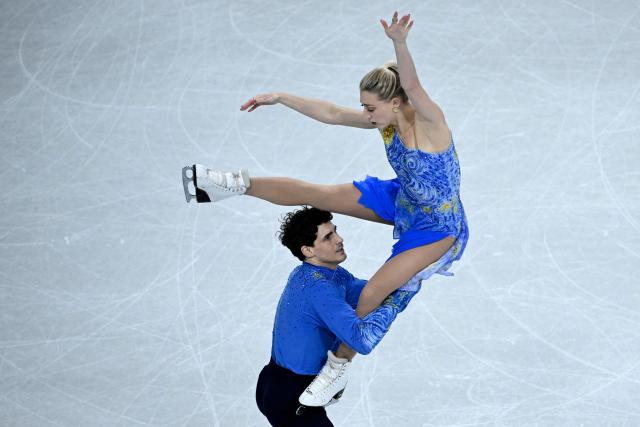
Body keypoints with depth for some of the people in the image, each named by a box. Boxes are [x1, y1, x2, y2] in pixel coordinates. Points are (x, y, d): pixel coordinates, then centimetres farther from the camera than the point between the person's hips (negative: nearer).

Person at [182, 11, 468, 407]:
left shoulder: (428, 120, -29)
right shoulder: (385, 120, -7)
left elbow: (412, 85, -49)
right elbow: (331, 113, 3)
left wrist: (399, 43, -69)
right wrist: (279, 98, 4)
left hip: (437, 228, -7)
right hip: (401, 202, 7)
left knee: (372, 293, -11)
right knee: (316, 193, -2)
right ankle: (239, 185, 8)